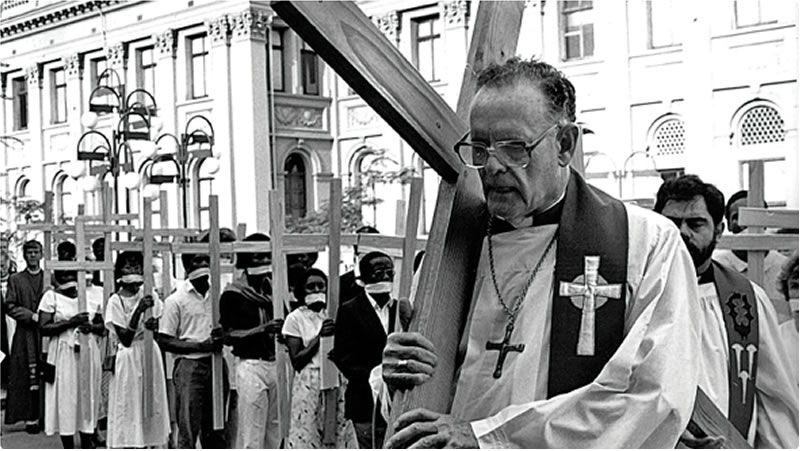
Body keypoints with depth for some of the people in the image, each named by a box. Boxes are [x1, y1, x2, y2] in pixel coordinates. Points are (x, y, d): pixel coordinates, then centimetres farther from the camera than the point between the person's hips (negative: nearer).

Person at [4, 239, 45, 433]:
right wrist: (32, 316, -10)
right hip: (25, 335, -1)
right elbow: (10, 307, 1)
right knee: (28, 379, -4)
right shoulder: (16, 280, 9)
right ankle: (30, 417, 0)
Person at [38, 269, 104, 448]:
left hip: (88, 353, 3)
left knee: (88, 397, 5)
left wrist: (92, 326, -9)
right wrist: (71, 322, -17)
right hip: (63, 354, -3)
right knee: (65, 400, -2)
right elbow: (43, 327, -9)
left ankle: (87, 445, 13)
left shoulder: (92, 297, 8)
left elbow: (103, 327, 14)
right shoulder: (51, 297, -1)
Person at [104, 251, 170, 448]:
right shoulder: (115, 301, -7)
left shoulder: (150, 295, 4)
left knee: (153, 405, 6)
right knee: (127, 408, -3)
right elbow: (125, 338, -15)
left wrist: (155, 324, -16)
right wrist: (139, 310, -24)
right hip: (128, 357, -4)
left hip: (150, 353, 4)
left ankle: (152, 444, 13)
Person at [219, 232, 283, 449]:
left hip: (276, 364, 6)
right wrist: (263, 329, -20)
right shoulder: (233, 295, -5)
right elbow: (229, 336, -10)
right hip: (251, 364, -6)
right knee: (252, 436, -5)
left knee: (276, 434, 8)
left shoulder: (273, 289, 13)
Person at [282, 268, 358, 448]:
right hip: (309, 384, -3)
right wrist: (320, 336, -13)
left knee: (340, 434, 1)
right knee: (307, 435, -4)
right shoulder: (295, 318, 0)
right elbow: (296, 361, -5)